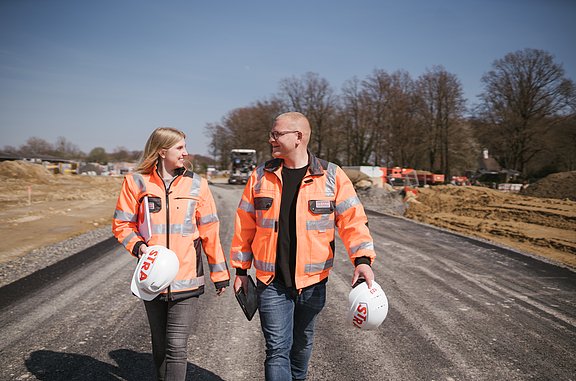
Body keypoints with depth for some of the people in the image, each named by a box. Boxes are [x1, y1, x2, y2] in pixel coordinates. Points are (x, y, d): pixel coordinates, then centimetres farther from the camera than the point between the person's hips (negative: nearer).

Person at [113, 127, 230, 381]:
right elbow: (122, 224, 5)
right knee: (160, 345, 16)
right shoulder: (136, 182, -1)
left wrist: (220, 274, 6)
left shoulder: (196, 184, 1)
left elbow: (209, 230, 5)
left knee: (177, 347, -5)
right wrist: (137, 245, -15)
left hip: (186, 279, -1)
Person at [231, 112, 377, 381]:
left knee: (302, 345, 19)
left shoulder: (332, 176, -5)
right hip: (272, 282, 0)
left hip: (312, 281, 0)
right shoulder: (261, 176, 1)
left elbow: (352, 220, -6)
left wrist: (362, 259, -20)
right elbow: (245, 225, 7)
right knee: (277, 349, -3)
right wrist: (241, 269, 8)